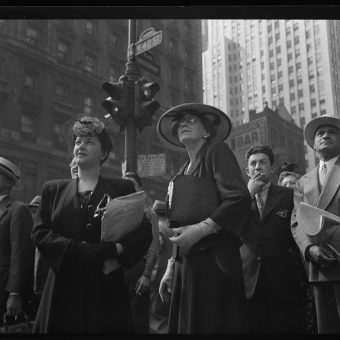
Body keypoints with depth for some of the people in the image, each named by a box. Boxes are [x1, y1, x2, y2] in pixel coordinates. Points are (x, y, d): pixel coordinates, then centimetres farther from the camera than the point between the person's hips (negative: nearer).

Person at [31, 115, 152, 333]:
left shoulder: (122, 188, 8)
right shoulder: (54, 189, 14)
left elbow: (144, 232, 0)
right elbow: (40, 233, 3)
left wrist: (115, 249, -17)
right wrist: (77, 248, -11)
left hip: (107, 286, -1)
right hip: (64, 287, 2)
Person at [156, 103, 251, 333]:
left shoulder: (217, 151, 1)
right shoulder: (182, 173, 20)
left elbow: (239, 198, -13)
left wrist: (201, 228, -17)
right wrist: (171, 268, 17)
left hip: (214, 260, -6)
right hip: (186, 264, 6)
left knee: (213, 325, -5)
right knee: (188, 325, 6)